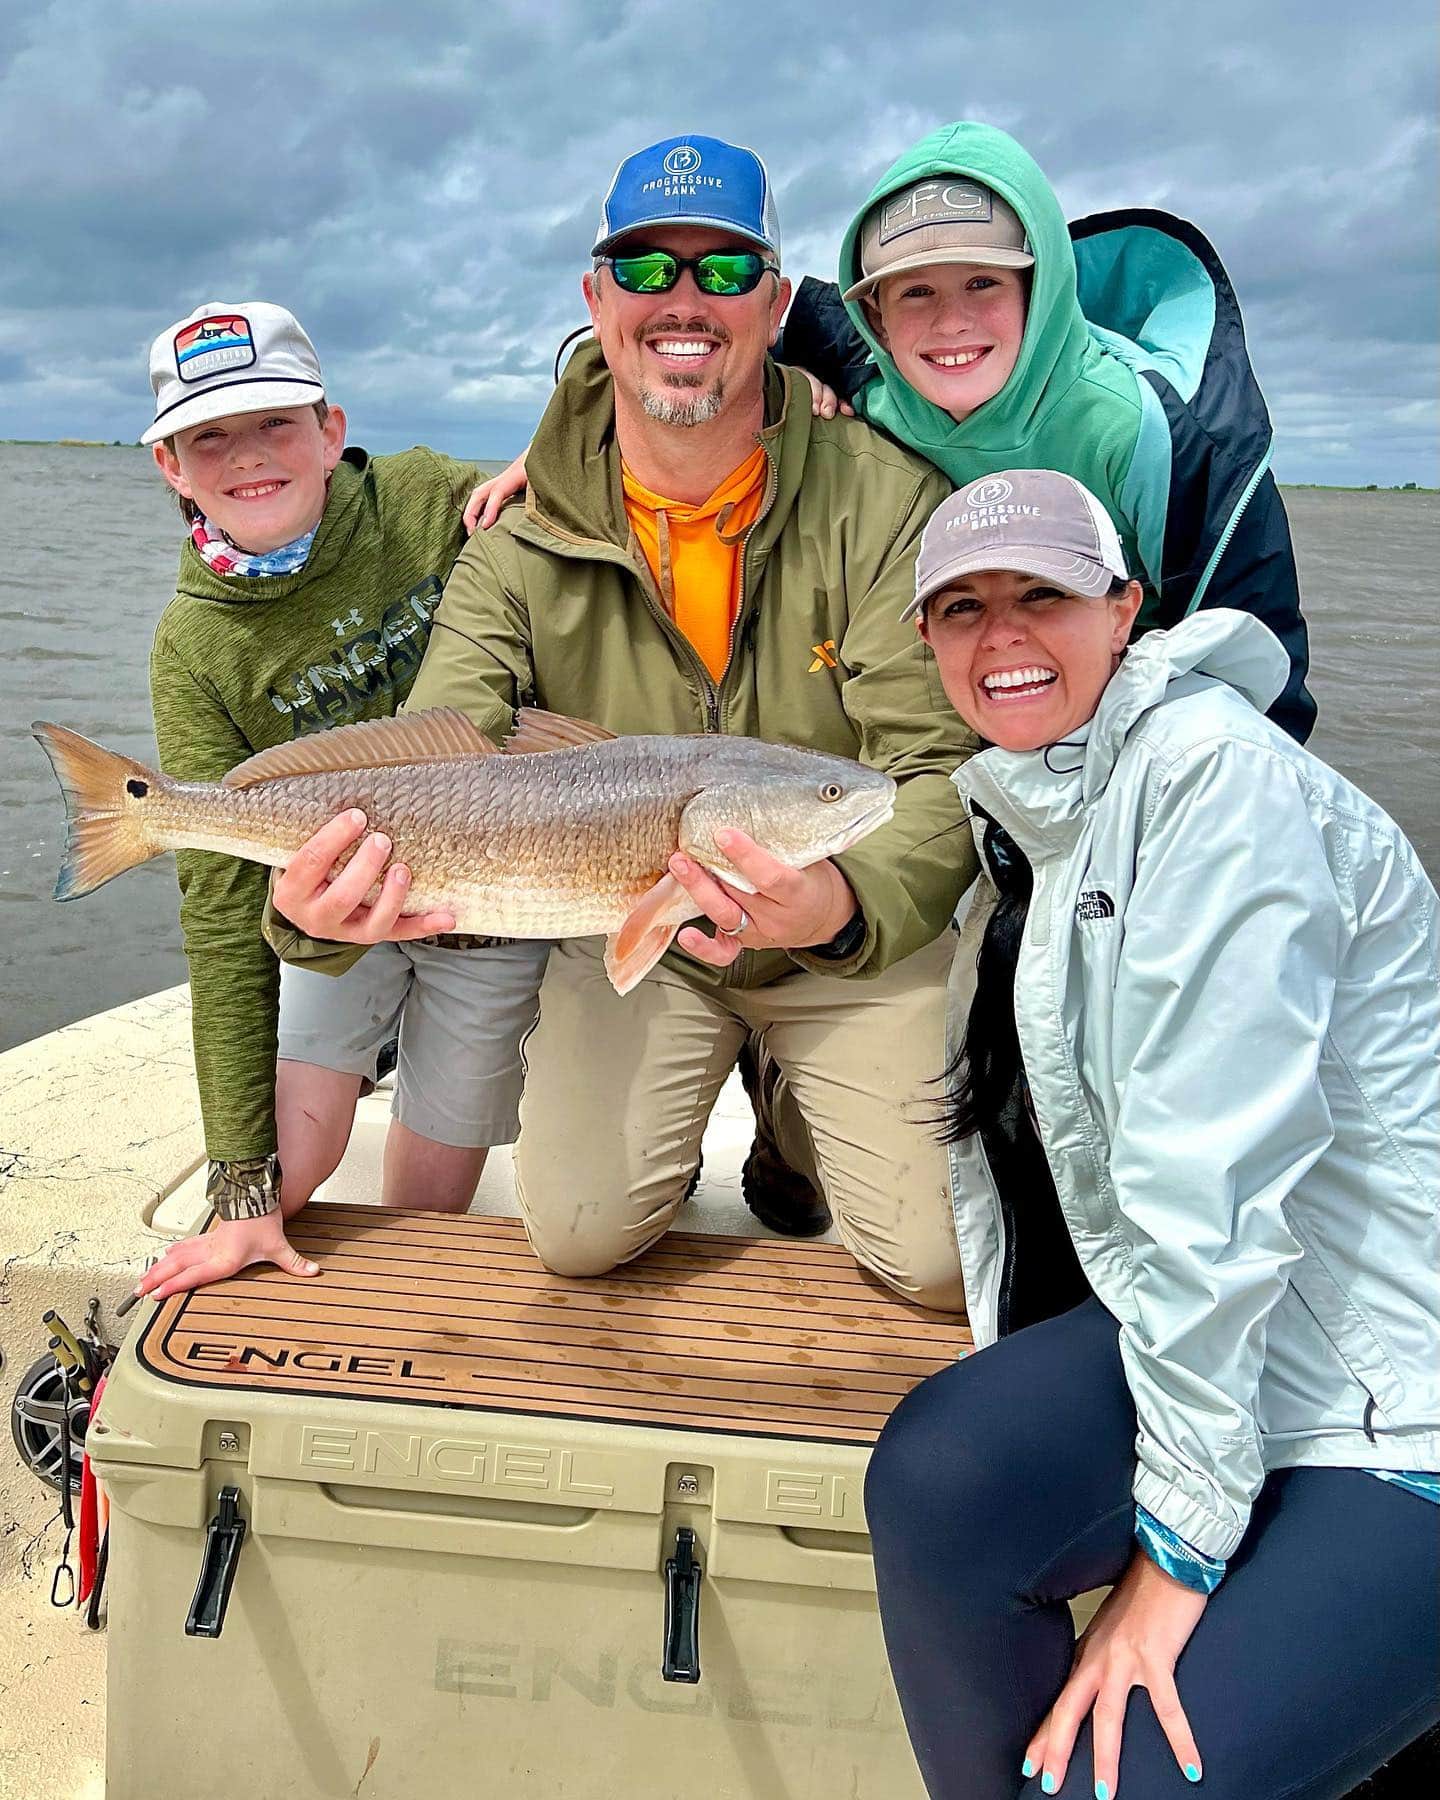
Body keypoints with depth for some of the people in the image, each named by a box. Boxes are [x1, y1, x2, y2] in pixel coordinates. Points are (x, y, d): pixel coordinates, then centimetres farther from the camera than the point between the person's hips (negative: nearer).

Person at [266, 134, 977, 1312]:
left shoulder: (885, 500, -17)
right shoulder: (525, 545, -10)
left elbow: (941, 771, -22)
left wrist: (846, 906, -45)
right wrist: (325, 910, -41)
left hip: (859, 945, -1)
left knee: (948, 1266, -9)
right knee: (580, 1234, -12)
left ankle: (797, 1107, 22)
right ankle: (676, 1106, 22)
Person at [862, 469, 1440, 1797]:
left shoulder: (1211, 769, -18)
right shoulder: (1019, 817, 9)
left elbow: (1213, 1171, -23)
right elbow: (1007, 1124, 8)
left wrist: (1176, 1543, -19)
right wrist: (1024, 1411, -1)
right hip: (1204, 1325, 7)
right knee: (939, 1473, -21)